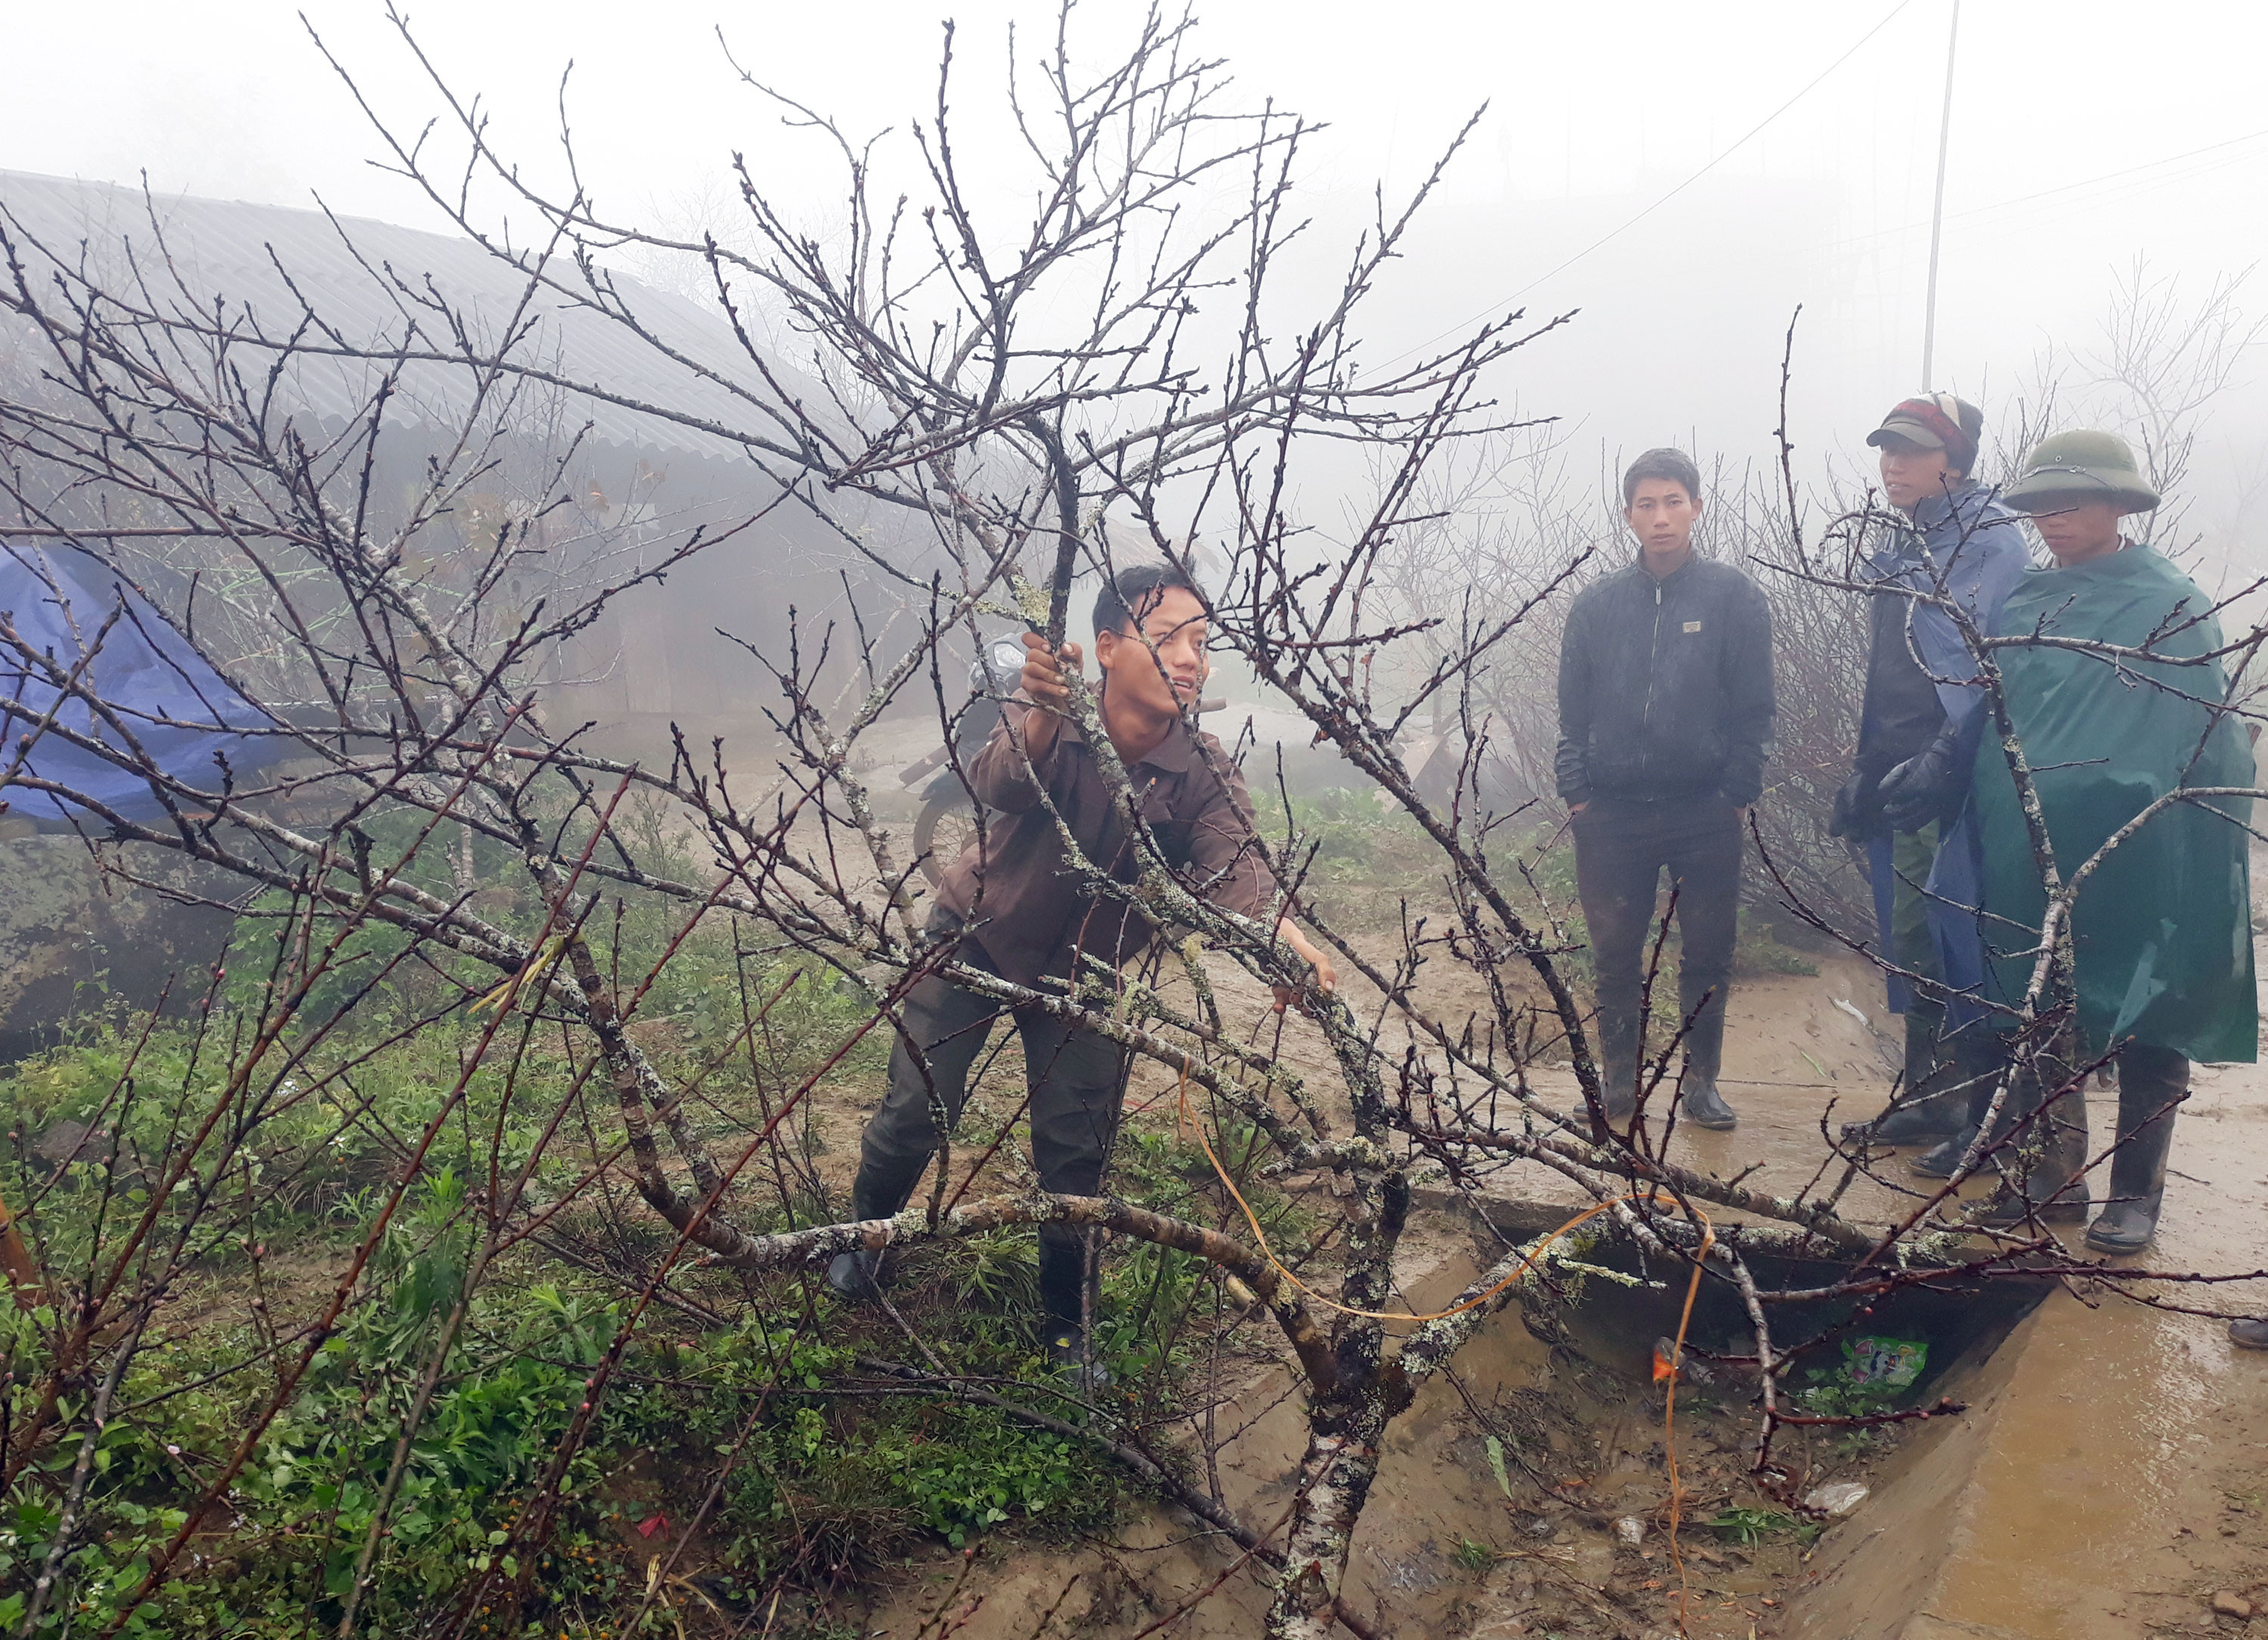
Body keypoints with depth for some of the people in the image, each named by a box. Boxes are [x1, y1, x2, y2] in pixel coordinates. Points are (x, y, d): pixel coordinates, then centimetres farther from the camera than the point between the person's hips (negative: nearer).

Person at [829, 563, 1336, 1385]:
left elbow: (1230, 868, -40)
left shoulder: (1205, 775, -23)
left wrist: (1286, 941, -63)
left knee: (1077, 1154, 2)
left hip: (1084, 973, 1)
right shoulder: (1049, 721, -26)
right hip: (976, 938, -1)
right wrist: (1042, 714, -69)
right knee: (916, 1109, 0)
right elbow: (996, 784, -47)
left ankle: (1067, 1329, 24)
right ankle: (865, 1236, 33)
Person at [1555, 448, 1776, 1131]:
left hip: (1705, 812, -1)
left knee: (1708, 953, 7)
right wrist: (1576, 791, 1)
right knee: (1613, 953, 8)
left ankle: (1700, 1081, 21)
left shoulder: (1734, 597, 0)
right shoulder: (1597, 603, 6)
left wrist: (1736, 794, -6)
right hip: (1612, 812, 2)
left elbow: (1754, 709, -1)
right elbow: (1573, 709, 8)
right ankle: (1619, 1079, 22)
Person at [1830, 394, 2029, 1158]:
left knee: (1942, 938, -6)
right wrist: (1864, 773, 20)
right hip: (1899, 772, 8)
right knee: (1909, 938, 13)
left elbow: (1987, 667, -18)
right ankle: (1924, 1100, 23)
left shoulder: (1990, 538, -10)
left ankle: (1976, 1109, 6)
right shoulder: (1901, 545, 16)